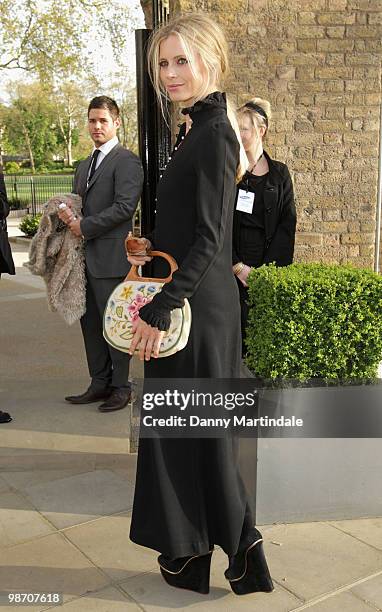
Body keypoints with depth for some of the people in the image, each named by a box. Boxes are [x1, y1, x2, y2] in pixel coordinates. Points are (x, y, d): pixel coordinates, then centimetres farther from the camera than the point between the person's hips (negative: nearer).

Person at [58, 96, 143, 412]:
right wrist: (68, 213, 1)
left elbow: (125, 207, -17)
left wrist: (84, 226, -14)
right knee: (91, 323, 12)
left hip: (112, 256, -8)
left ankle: (121, 387, 12)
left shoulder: (126, 161, -7)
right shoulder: (85, 165, 21)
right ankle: (100, 383, 23)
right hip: (86, 256, 8)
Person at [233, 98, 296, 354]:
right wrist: (237, 266, -9)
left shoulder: (279, 173, 8)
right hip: (230, 267, -1)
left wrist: (266, 270, -8)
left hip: (268, 266, 1)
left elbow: (287, 225, 2)